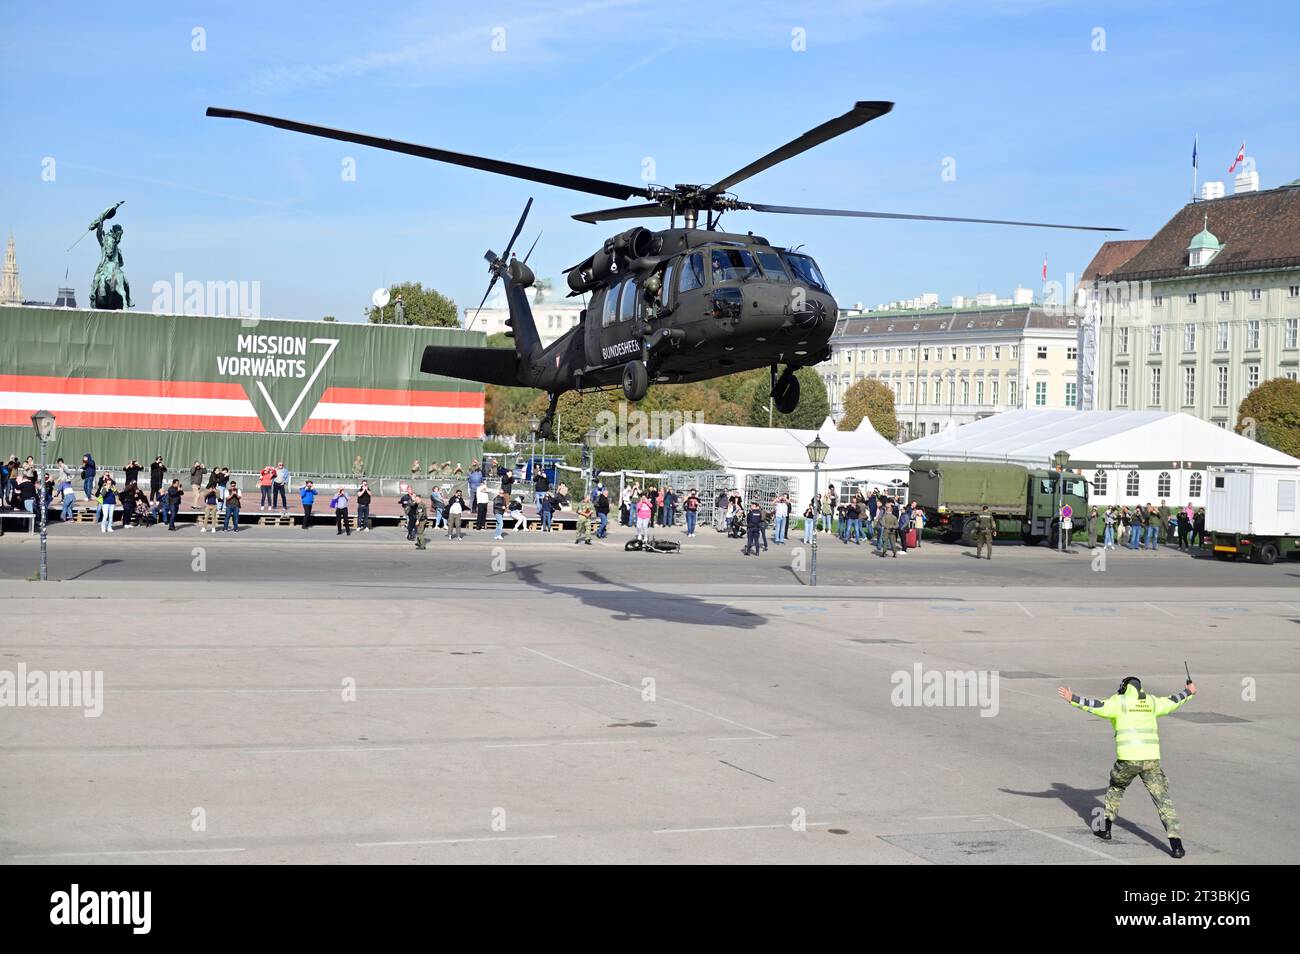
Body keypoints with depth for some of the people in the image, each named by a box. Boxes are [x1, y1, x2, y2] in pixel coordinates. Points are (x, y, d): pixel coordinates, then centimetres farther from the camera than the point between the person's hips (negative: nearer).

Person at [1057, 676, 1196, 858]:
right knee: (1162, 799, 2)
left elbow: (1097, 706, -12)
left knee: (1116, 787, 26)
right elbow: (1172, 702, 30)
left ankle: (1105, 828, 28)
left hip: (1128, 759, -2)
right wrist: (1188, 692, 49)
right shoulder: (1151, 701, 15)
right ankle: (1176, 844, -9)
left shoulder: (1119, 702, 2)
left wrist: (1072, 699, -14)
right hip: (1151, 758, 2)